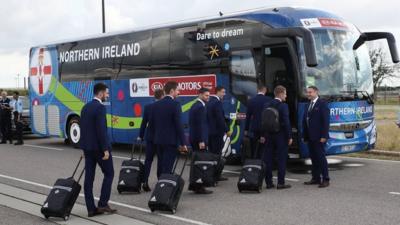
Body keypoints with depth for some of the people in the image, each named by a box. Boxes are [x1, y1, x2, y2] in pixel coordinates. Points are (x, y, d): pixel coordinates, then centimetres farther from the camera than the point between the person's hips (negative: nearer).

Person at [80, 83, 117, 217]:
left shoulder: (85, 107, 12)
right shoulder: (100, 107, -15)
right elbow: (101, 130, -21)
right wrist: (105, 149, -19)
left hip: (87, 146, 8)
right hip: (98, 147, -8)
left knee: (89, 177, 5)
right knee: (109, 174, 6)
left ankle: (91, 208, 7)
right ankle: (103, 204, 3)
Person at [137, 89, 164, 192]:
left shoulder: (147, 107, 0)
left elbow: (144, 122, 4)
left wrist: (140, 136, 14)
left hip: (150, 136, 3)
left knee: (148, 160, 6)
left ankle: (145, 182, -3)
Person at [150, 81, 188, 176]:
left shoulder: (155, 104, 7)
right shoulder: (175, 104, -12)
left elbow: (151, 124, 10)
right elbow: (178, 125, -15)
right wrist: (183, 143, -10)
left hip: (159, 140, 6)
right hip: (171, 141, -6)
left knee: (161, 166, 13)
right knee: (167, 168, -6)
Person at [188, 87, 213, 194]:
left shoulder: (194, 106, 16)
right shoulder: (201, 107, -14)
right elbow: (200, 124, -20)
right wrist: (201, 141, -21)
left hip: (194, 138, 10)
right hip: (199, 139, -10)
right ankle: (199, 187, -5)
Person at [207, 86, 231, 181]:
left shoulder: (210, 101, 12)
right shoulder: (217, 102, -15)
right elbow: (220, 119, -19)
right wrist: (227, 130, -14)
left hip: (210, 131, 9)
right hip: (217, 131, -9)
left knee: (212, 153, 12)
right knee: (217, 153, -4)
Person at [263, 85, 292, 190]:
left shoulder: (267, 105, 6)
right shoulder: (283, 106, -11)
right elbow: (286, 122, -14)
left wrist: (263, 135, 14)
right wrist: (289, 137, -8)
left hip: (269, 135, 6)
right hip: (281, 136, -6)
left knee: (268, 159, 7)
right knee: (281, 159, 1)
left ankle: (268, 182, 11)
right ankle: (280, 183, 2)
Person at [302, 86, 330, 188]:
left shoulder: (322, 104, -6)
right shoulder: (308, 105, 16)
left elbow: (326, 121, -12)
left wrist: (324, 136, -17)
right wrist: (305, 136, 10)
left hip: (319, 137, -7)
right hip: (310, 137, 7)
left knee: (321, 157, -5)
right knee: (313, 157, 10)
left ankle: (325, 179, 1)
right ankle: (315, 178, 16)